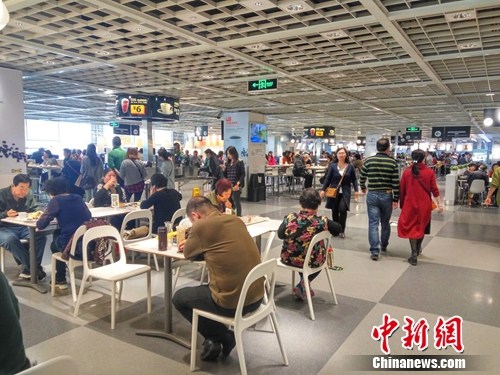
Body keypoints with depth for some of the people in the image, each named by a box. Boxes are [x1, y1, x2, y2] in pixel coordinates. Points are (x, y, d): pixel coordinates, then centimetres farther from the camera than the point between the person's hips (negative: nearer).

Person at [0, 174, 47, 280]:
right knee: (10, 239, -37)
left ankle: (29, 268, -18)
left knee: (40, 235, -25)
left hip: (23, 227, 3)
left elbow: (35, 210, 5)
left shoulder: (28, 195, 1)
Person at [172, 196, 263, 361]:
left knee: (179, 297, 18)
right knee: (208, 287, 34)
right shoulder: (236, 220, 7)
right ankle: (222, 336, 26)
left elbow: (189, 254, 5)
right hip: (256, 296, 8)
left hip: (232, 302, -7)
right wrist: (192, 242, 25)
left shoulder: (201, 225, -13)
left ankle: (219, 337, 14)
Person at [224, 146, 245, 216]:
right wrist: (223, 169, -4)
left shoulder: (240, 162, -4)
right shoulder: (228, 163, 11)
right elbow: (225, 175, 15)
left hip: (236, 186, -5)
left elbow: (243, 174, -9)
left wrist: (238, 184, -16)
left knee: (237, 202, 0)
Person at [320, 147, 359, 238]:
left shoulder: (350, 167, 1)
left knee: (342, 209, -17)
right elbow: (328, 179, 0)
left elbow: (354, 179, 5)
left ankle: (342, 230, -1)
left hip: (345, 193, -1)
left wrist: (356, 190, -5)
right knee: (335, 211, 7)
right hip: (334, 192, 1)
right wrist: (323, 190, -7)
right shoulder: (332, 166, -1)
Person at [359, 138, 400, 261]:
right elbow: (396, 183, -8)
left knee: (373, 223, 1)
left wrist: (363, 188, 25)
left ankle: (375, 251, -5)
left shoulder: (368, 161, -4)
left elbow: (362, 178, 5)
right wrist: (396, 199, -1)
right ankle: (384, 246, 35)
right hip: (387, 196, 0)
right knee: (385, 223, 17)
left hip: (372, 195, 0)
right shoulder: (392, 162, -6)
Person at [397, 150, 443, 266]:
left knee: (411, 228, 6)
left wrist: (401, 204, 11)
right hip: (424, 205, 1)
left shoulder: (406, 172, -5)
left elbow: (402, 190, 0)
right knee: (421, 226, 19)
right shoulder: (430, 172, -6)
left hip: (410, 204, -1)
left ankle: (414, 254, -3)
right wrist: (439, 203, -1)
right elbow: (434, 189, -7)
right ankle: (418, 249, 38)